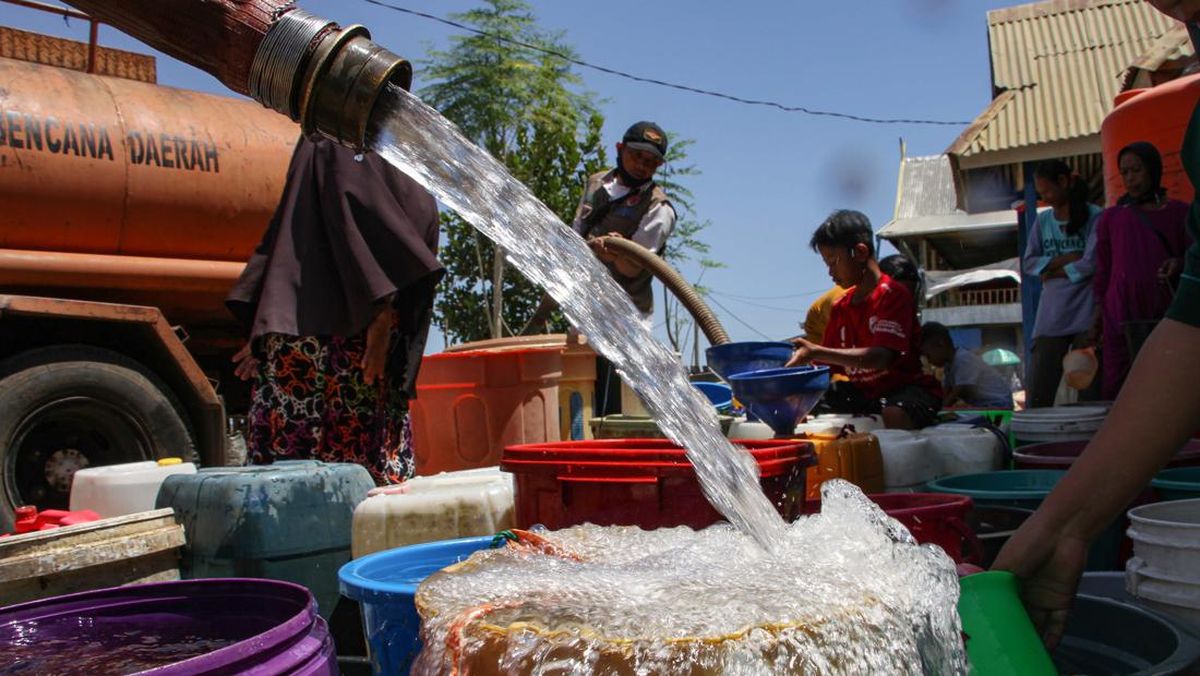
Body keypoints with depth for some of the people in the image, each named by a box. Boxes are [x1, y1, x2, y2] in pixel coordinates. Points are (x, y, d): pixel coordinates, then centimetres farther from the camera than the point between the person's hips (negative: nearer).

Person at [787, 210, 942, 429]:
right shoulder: (840, 307, 11)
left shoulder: (892, 294, -11)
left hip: (908, 386, -7)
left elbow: (881, 358, -26)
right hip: (864, 393, 7)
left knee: (894, 415, -39)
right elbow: (830, 365, 11)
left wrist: (816, 352, -34)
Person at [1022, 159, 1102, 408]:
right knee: (1038, 395, -1)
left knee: (1090, 391, 0)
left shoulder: (1093, 217, -2)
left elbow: (1091, 263, -10)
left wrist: (1052, 271, -1)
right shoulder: (1043, 221, 13)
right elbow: (1029, 263, 6)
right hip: (1050, 317, 4)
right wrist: (1065, 259, -6)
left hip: (1085, 315, -4)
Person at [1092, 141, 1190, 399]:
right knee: (1114, 389, -7)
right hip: (1122, 318, 0)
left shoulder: (1179, 213, 12)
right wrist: (1099, 321, 9)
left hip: (1167, 314, 0)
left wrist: (1179, 264, -9)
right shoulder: (1111, 218, 14)